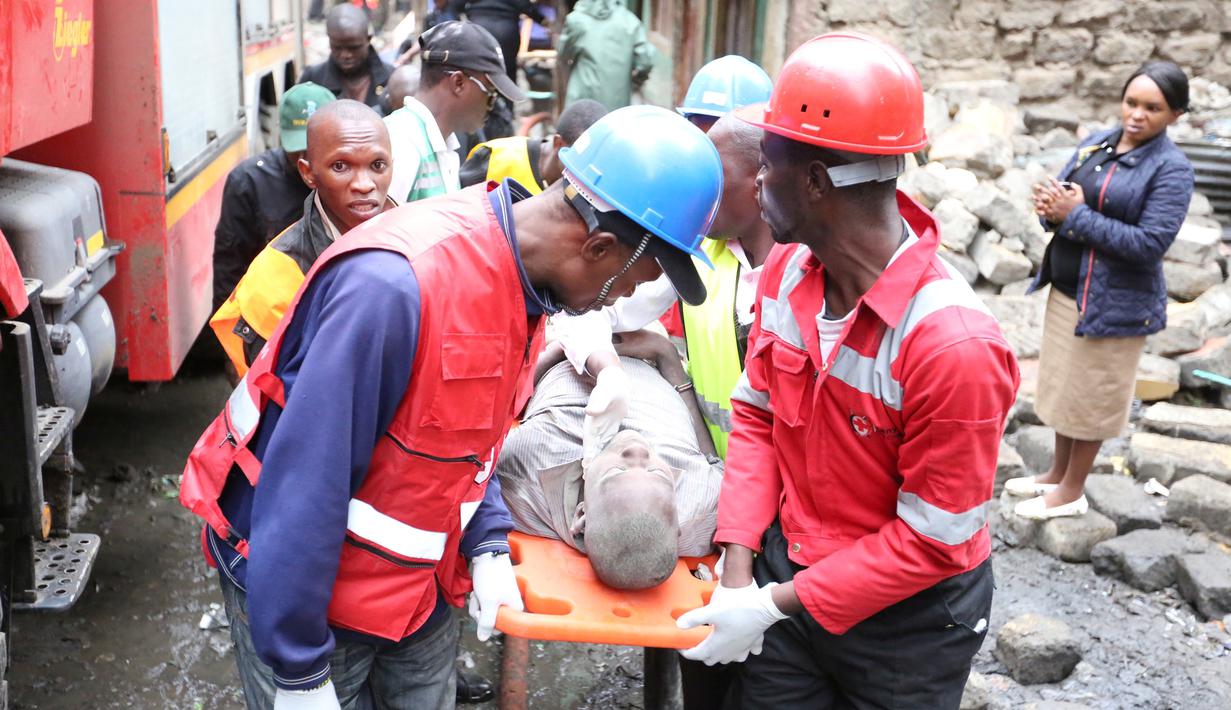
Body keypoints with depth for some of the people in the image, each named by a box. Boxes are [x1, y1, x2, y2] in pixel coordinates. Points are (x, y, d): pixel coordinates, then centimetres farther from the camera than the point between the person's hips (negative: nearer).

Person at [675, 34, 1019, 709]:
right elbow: (756, 417, 1)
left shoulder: (955, 343, -30)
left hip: (908, 621, -5)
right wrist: (738, 566, -10)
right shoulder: (784, 272, -9)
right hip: (787, 571, 5)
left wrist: (776, 606, -20)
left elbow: (933, 541, -22)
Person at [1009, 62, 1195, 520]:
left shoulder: (1171, 169, -16)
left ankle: (1072, 492, 24)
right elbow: (1061, 195, 7)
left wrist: (1075, 216, -25)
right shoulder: (1096, 143, 4)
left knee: (1090, 396, 7)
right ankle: (1058, 473, 38)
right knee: (1064, 385, 20)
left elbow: (1151, 243, -24)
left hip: (1114, 302, -7)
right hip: (1065, 290, 7)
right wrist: (1051, 206, -18)